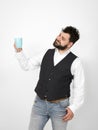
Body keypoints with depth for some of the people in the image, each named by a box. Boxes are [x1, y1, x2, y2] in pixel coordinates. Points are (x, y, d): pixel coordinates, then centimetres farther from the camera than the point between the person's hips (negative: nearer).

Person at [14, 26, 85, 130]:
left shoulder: (75, 62, -10)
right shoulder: (47, 54, 3)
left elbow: (79, 88, -6)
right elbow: (27, 65, 8)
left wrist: (73, 108, -12)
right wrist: (19, 51, -6)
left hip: (60, 106, -3)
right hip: (39, 103, 3)